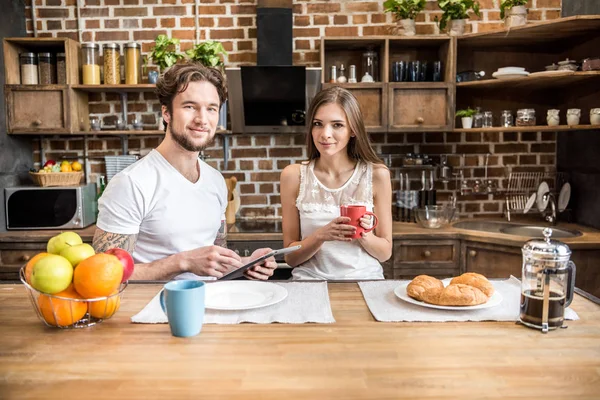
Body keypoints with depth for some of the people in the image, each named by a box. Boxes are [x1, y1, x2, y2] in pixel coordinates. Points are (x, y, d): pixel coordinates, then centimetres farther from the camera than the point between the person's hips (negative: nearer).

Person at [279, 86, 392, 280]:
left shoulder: (376, 175, -4)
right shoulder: (294, 175, -3)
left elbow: (385, 253, 3)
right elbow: (290, 257, -1)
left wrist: (364, 236, -17)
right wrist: (321, 236, -19)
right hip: (310, 282, 0)